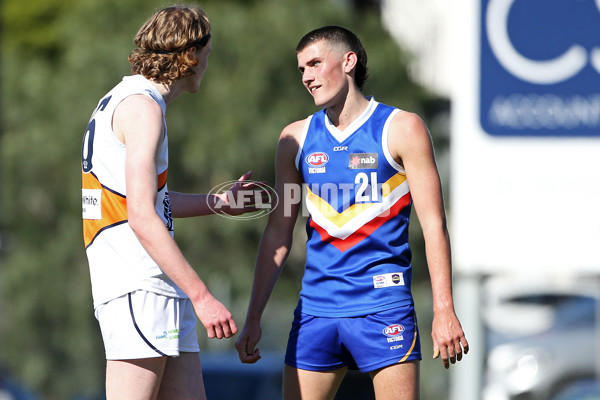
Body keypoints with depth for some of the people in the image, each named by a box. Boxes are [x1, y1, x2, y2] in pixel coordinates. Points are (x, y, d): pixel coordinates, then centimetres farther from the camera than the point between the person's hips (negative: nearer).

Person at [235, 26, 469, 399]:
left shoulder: (401, 129, -1)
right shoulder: (296, 138, 11)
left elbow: (434, 225, -4)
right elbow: (278, 233, 14)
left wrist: (444, 311, -11)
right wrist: (253, 318, 10)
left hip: (383, 306, -4)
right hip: (316, 308, 4)